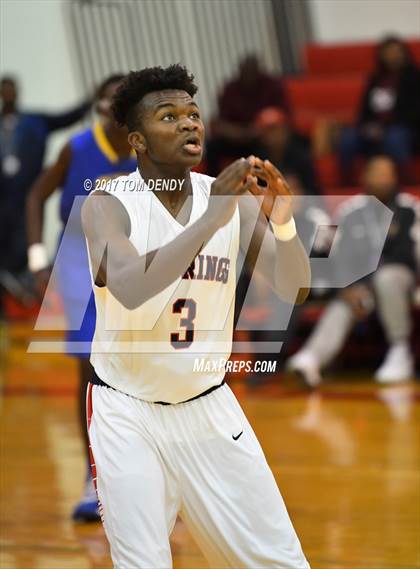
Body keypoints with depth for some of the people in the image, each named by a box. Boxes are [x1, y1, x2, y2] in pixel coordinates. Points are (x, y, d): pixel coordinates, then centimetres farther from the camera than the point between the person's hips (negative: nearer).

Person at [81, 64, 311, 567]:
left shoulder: (233, 197, -2)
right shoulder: (109, 204, -14)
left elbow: (293, 289, -6)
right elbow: (131, 289, -32)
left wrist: (281, 221, -25)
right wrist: (211, 218, -35)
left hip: (209, 407, 4)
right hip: (127, 412, -4)